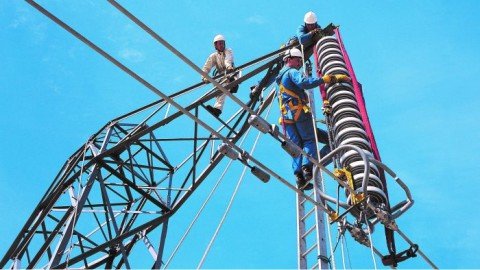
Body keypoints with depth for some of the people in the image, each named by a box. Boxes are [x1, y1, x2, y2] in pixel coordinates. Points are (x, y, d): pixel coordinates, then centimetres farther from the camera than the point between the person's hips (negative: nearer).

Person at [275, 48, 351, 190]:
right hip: (299, 112, -8)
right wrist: (329, 78, -28)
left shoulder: (280, 77, 27)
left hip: (286, 116, 8)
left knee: (296, 146, 4)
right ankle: (308, 168, -22)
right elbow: (304, 82, -24)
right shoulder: (292, 72, -4)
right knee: (309, 140, -4)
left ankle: (299, 176, -7)